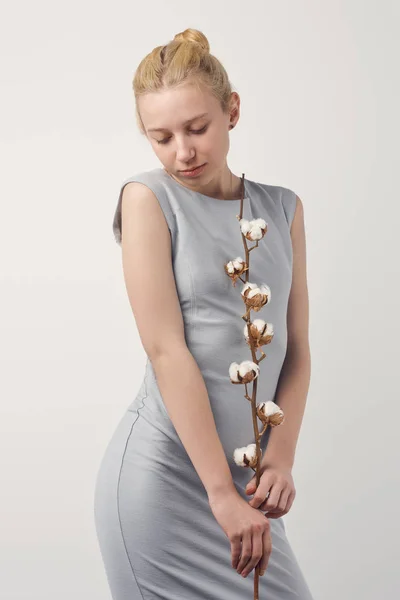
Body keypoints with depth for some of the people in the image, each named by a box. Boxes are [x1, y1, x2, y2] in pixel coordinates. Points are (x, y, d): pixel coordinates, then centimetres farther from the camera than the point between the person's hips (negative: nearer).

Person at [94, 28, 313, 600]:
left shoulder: (282, 208, 9)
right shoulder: (148, 198, -5)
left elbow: (296, 350, 8)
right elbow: (167, 351, -12)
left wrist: (281, 459, -5)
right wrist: (221, 491, -15)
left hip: (241, 471, 5)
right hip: (162, 473, -4)